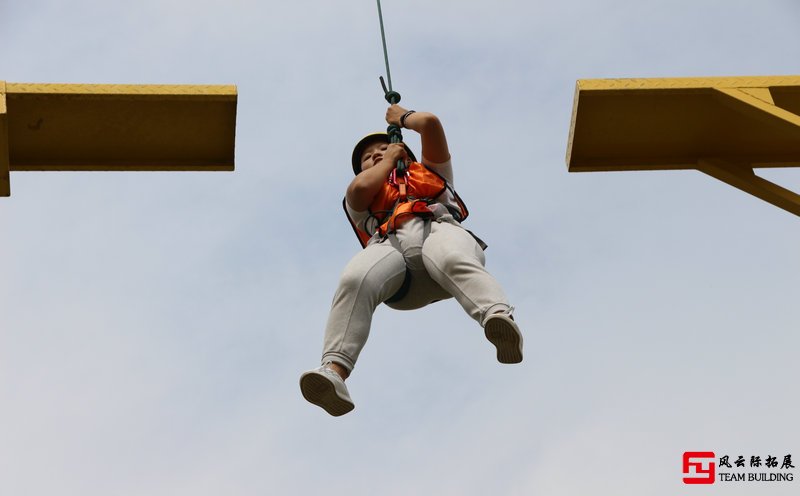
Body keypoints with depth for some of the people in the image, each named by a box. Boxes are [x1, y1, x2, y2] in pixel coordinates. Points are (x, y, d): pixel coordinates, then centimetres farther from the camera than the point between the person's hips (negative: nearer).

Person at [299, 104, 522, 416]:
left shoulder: (429, 171, 42)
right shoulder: (361, 199, 40)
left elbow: (430, 123, 30)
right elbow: (360, 188, 15)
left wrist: (403, 117, 52)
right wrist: (388, 160, 33)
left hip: (438, 228, 0)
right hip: (389, 245, 1)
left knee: (453, 260, -40)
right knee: (355, 279, -35)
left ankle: (499, 317, -69)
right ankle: (334, 370, -54)